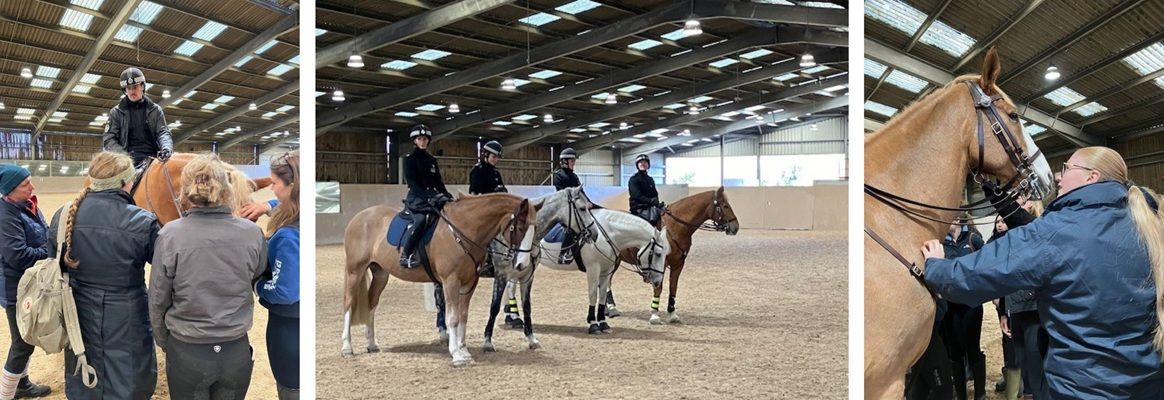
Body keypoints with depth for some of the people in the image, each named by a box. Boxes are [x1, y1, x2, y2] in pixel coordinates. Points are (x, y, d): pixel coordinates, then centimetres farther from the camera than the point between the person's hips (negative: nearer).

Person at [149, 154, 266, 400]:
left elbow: (158, 299, -3)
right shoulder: (252, 234, -11)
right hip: (236, 352, 1)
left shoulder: (170, 235, -14)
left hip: (187, 352, -1)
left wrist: (162, 342, 13)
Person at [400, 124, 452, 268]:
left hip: (432, 196, 7)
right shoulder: (410, 159, -2)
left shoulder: (432, 159, 15)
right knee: (421, 219, -34)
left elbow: (438, 182, 16)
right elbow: (413, 183, -11)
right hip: (416, 197, -7)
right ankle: (405, 255, -29)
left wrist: (447, 195, -1)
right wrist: (428, 196, -23)